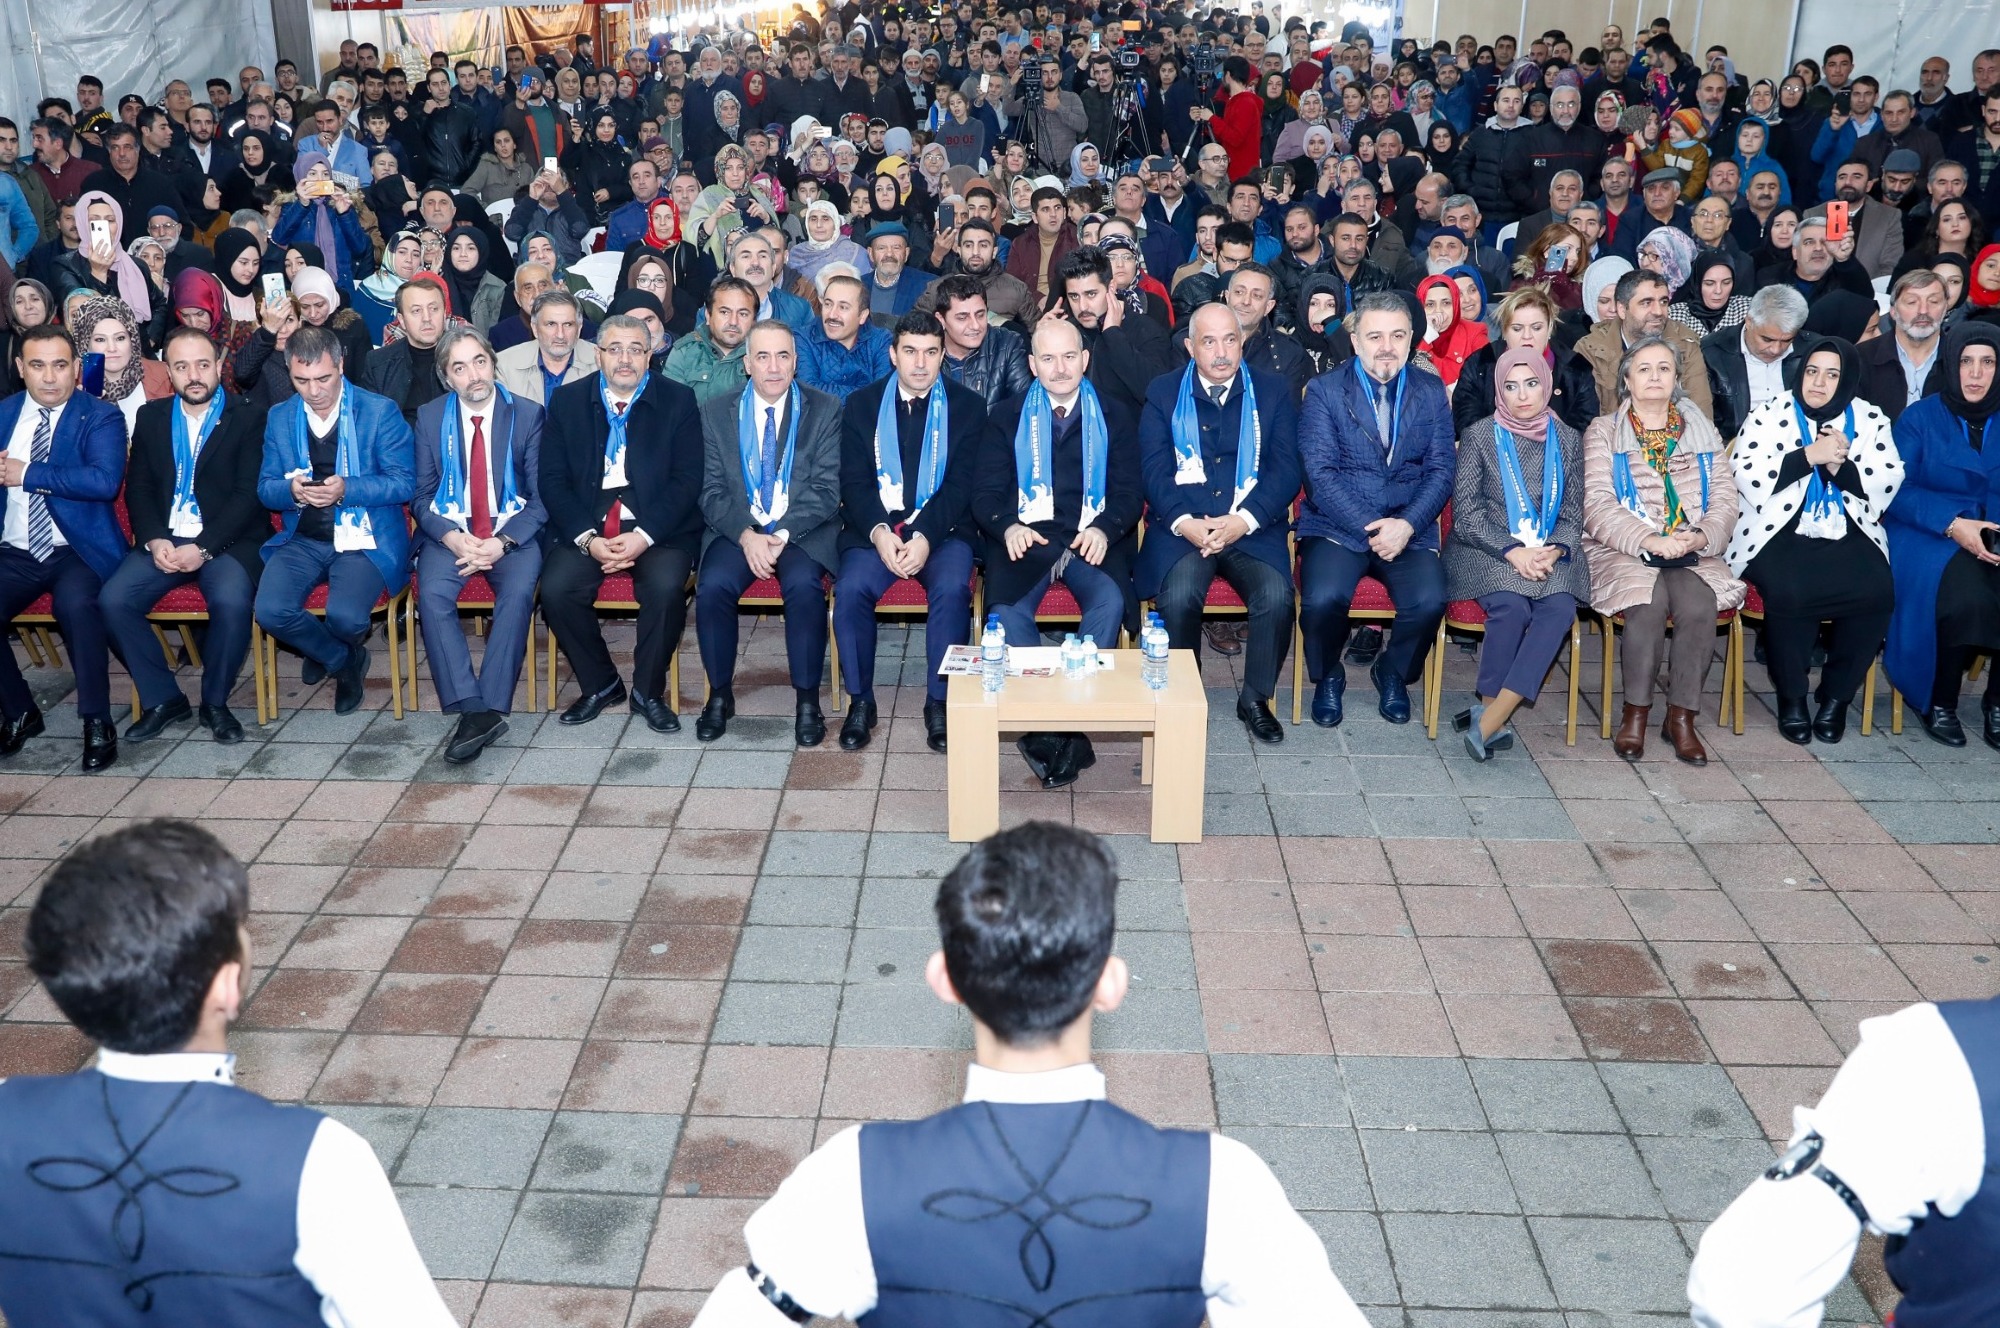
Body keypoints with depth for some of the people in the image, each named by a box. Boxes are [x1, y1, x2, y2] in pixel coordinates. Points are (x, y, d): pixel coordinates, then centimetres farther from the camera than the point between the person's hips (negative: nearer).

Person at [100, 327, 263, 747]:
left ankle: (215, 702, -9)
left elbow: (249, 493, -7)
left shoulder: (247, 419, 2)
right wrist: (154, 540, -10)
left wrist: (204, 548, -17)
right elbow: (138, 487, 10)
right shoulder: (151, 417, 15)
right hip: (164, 541, 4)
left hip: (226, 540, -4)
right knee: (113, 600, -21)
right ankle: (161, 698, -3)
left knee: (231, 602, -33)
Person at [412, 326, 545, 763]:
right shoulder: (429, 417, 7)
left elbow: (541, 497, -2)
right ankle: (472, 710, -33)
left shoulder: (528, 415, 2)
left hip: (512, 531, -1)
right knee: (432, 595, -29)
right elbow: (421, 497, 6)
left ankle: (491, 708, -31)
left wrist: (502, 543, -18)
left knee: (519, 592, -32)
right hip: (450, 531, 1)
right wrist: (452, 538, -15)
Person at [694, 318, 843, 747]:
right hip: (737, 529, 2)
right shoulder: (716, 412, 8)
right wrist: (746, 535, -16)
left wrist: (783, 535, -17)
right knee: (712, 586, -27)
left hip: (803, 530, -1)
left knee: (803, 584, -31)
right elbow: (712, 490, 2)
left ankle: (807, 700, -16)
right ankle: (720, 694, -7)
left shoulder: (826, 410, 3)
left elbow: (827, 489, -4)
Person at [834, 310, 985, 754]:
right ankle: (860, 701, -11)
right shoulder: (861, 405, 10)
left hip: (942, 529, -1)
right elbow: (853, 482, 2)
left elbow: (961, 484, -3)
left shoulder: (967, 406, 6)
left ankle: (939, 701, -17)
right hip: (874, 528, 1)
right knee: (851, 588, -27)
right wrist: (879, 532, -17)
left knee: (952, 588, -31)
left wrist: (925, 537, -18)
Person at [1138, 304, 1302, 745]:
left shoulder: (1275, 391, 10)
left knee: (1277, 596, -28)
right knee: (1178, 597, -30)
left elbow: (1286, 469, 1)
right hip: (1182, 527, 0)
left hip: (1253, 528, 1)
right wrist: (1184, 523, -17)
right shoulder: (1163, 393, 10)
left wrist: (1243, 520, -15)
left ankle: (1255, 698, -4)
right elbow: (1154, 469, 0)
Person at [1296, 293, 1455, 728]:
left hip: (1410, 529, 2)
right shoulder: (1324, 391, 2)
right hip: (1336, 526, -2)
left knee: (1429, 601, -26)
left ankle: (1393, 672, 8)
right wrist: (1370, 527, -16)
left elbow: (1441, 469, 5)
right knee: (1323, 599, -29)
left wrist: (1407, 524, -13)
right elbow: (1320, 472, -6)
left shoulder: (1432, 391, 11)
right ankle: (1327, 677, 4)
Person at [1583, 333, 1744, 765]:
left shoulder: (1701, 431, 19)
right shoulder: (1603, 431, 10)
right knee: (1648, 601, -33)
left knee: (1699, 604, -29)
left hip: (1693, 552, 2)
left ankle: (1682, 716, -18)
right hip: (1624, 551, -2)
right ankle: (1635, 712, -18)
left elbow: (1725, 501, 9)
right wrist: (1648, 540, -19)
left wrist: (1701, 537, -13)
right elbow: (1596, 505, -4)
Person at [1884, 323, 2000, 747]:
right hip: (1931, 538, -3)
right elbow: (1895, 490, -5)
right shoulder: (1919, 418, 5)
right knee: (1965, 596, -35)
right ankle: (1940, 702, -13)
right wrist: (1952, 524, -18)